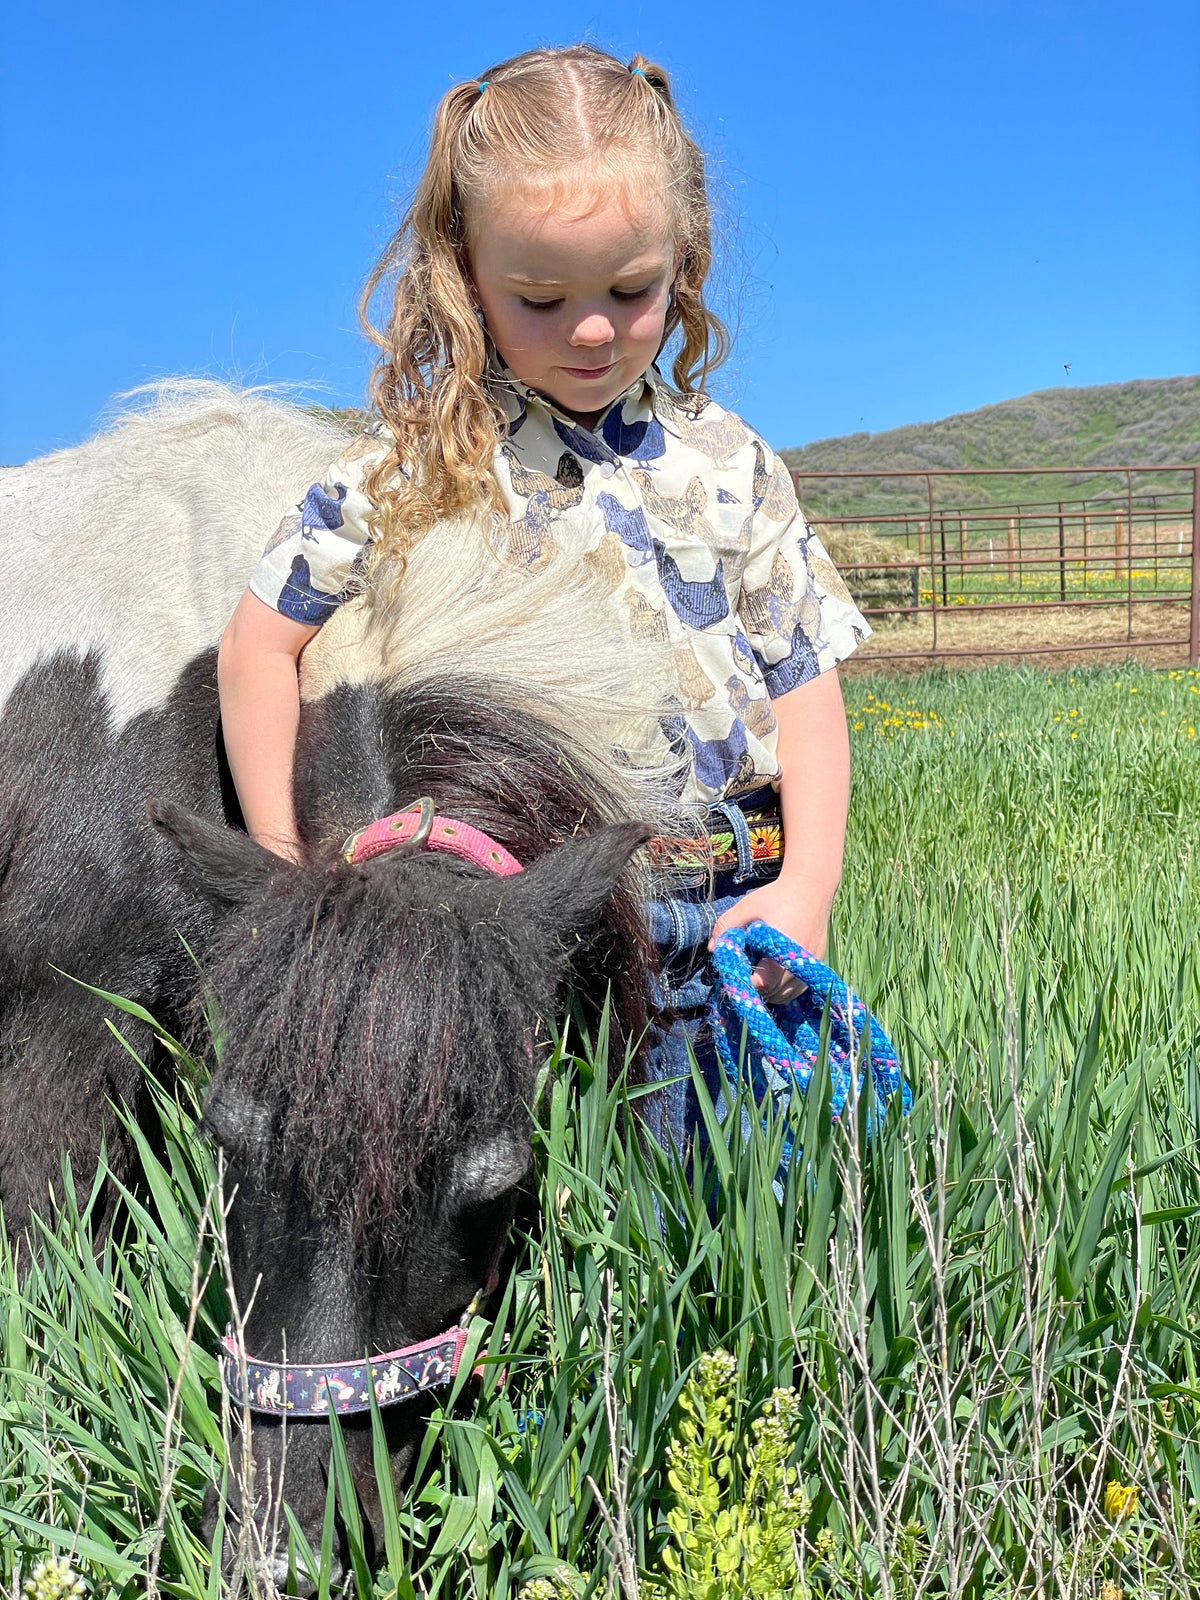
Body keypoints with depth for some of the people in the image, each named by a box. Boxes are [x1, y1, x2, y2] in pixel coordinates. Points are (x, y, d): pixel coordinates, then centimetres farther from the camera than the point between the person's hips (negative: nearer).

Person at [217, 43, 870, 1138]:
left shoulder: (730, 462, 5)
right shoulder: (417, 468, -1)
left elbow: (803, 677, 6)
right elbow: (261, 644, 3)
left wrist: (808, 886, -6)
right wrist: (292, 879, -2)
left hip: (735, 917, 3)